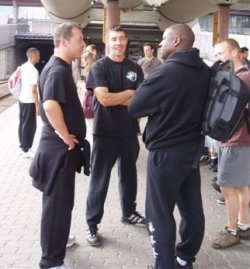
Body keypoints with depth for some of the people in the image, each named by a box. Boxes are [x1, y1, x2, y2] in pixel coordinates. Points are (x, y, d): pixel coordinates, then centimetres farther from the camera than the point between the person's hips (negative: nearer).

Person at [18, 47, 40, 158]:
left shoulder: (23, 67, 7)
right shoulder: (33, 70, -20)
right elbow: (34, 90, -22)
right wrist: (37, 105, -18)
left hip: (22, 99, 9)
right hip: (29, 101, -9)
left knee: (23, 124, 16)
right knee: (30, 126, 0)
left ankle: (23, 146, 26)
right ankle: (26, 150, 6)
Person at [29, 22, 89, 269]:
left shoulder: (60, 67, 13)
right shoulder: (57, 70, -19)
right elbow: (50, 105, -35)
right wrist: (65, 137, -23)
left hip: (61, 147, 10)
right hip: (60, 148, -10)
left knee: (60, 200, 23)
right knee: (58, 202, -1)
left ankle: (56, 240, 40)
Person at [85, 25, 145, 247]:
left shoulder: (135, 68, 5)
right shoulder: (99, 67, -7)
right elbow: (104, 99, -19)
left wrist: (115, 98, -13)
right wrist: (129, 94, -8)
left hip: (129, 131, 5)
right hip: (105, 132, -4)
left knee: (129, 174, 18)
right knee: (100, 179, 2)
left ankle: (129, 212, 37)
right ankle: (92, 224, 13)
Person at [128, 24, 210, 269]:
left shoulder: (165, 72, -19)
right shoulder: (206, 72, 2)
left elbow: (134, 107, -12)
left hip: (166, 152, -7)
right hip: (193, 148, 8)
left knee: (160, 213, 5)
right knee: (192, 209, 16)